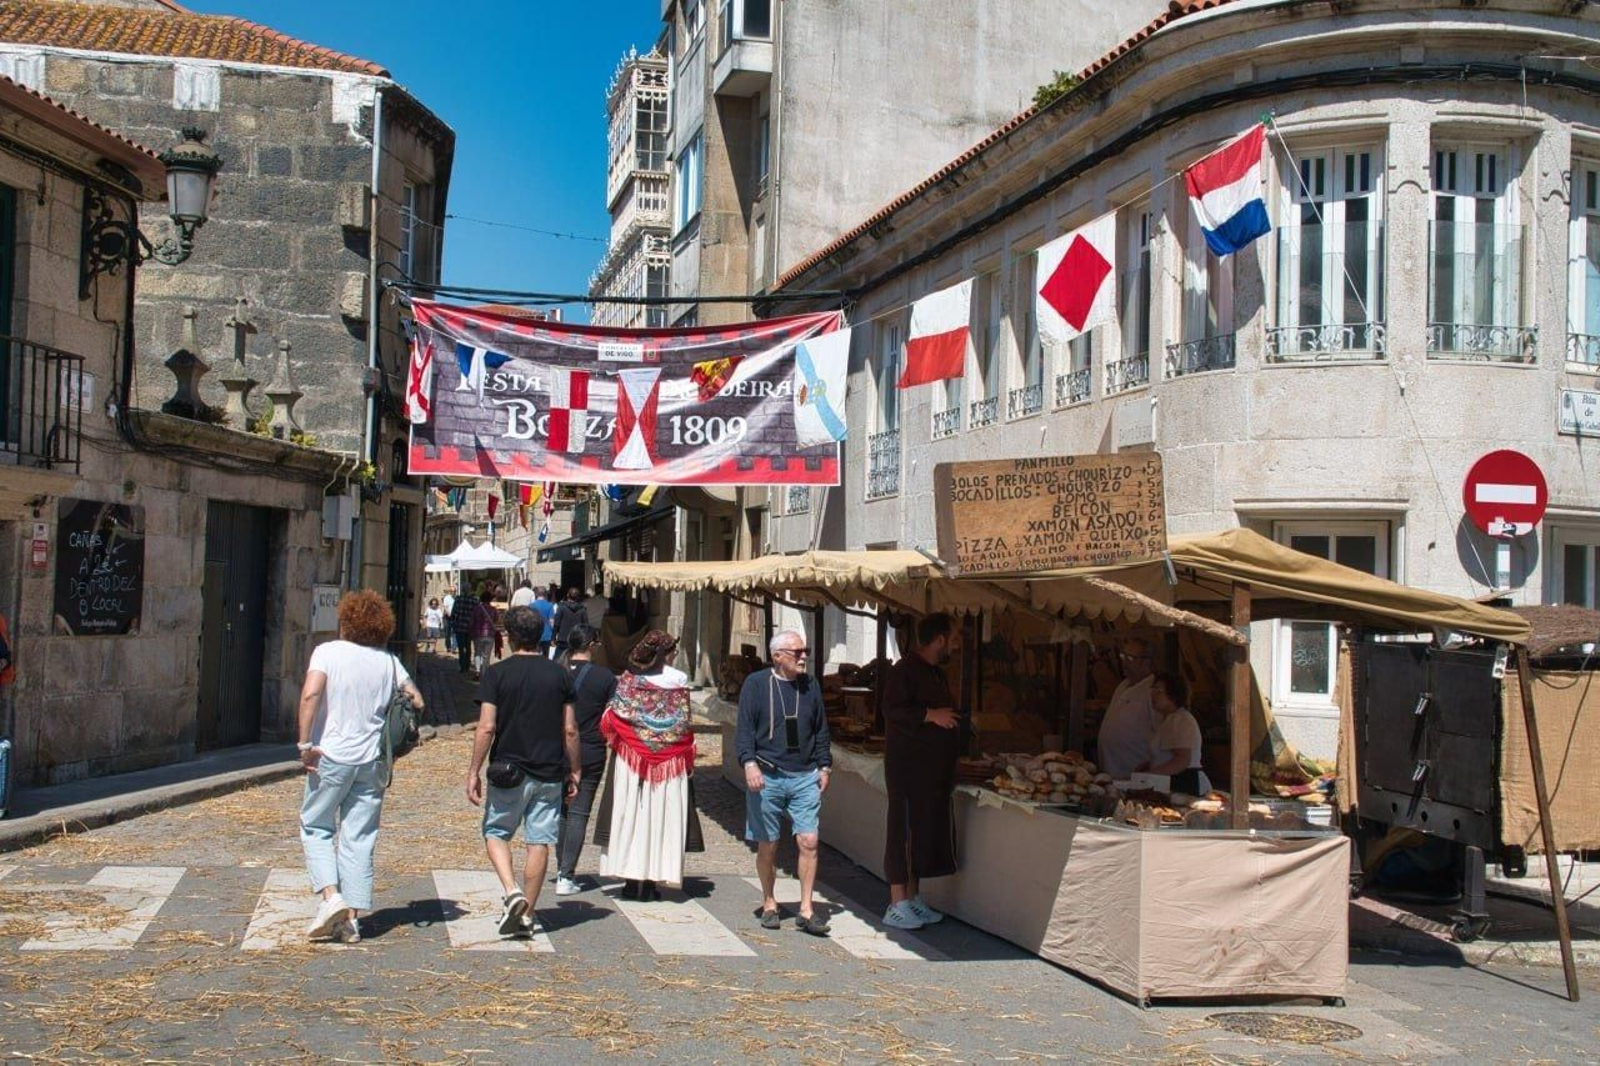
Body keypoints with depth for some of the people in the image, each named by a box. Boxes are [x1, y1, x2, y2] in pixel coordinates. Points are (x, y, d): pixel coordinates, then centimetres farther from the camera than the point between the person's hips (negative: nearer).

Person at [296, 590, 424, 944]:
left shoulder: (328, 652, -5)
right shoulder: (389, 662, 6)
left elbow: (311, 693, -19)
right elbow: (416, 701, 7)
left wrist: (305, 743, -16)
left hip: (331, 756, -3)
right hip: (372, 759, 3)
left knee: (316, 827, 13)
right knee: (359, 838, 7)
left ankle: (331, 896, -5)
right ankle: (352, 917, 7)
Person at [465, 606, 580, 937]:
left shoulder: (497, 673, -6)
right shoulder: (558, 674, 2)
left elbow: (486, 728, -11)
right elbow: (570, 730, 3)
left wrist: (474, 772, -4)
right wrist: (573, 771, 13)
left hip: (508, 772, -2)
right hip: (550, 773, 2)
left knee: (495, 833, 14)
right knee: (539, 843, 7)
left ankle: (512, 892, -7)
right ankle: (526, 915, 11)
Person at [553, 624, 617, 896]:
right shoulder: (605, 677, -7)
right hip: (591, 752, -2)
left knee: (561, 810, 17)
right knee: (579, 813, 1)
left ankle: (562, 869, 22)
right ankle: (567, 876, -3)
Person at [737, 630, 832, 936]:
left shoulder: (810, 687, 11)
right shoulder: (756, 684, -1)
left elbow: (821, 730, 19)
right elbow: (744, 728, -3)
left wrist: (825, 766, 13)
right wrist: (749, 763, -14)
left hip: (805, 777, 3)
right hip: (767, 776, -3)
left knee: (809, 842, -6)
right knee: (767, 845, 6)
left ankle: (806, 910, 1)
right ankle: (769, 905, 23)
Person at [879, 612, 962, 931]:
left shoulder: (935, 673, 18)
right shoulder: (905, 669, -12)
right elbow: (892, 710, -22)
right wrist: (931, 715, -24)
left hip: (934, 769, 9)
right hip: (909, 768, -9)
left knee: (927, 830, 11)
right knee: (905, 830, -6)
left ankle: (913, 899, 20)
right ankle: (897, 906, -2)